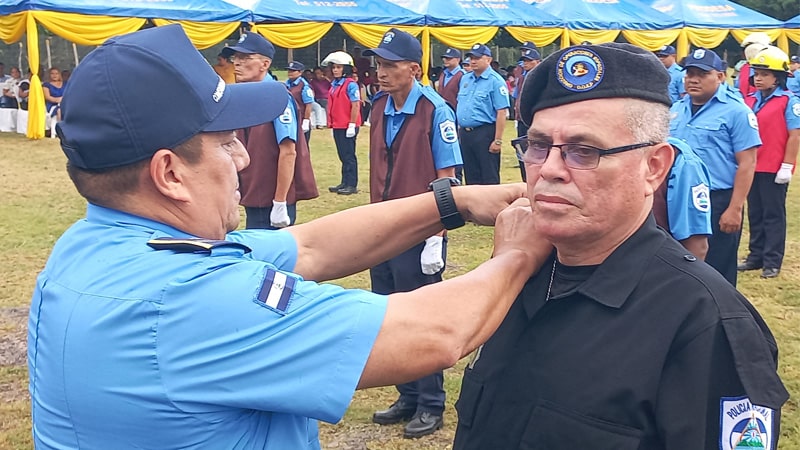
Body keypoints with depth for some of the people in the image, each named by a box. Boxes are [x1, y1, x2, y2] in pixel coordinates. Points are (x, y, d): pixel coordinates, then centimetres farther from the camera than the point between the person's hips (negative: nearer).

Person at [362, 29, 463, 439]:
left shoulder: (435, 112, -13)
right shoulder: (379, 108, 5)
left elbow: (446, 180, -13)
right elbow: (378, 172, 11)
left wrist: (435, 239, -16)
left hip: (419, 237, -6)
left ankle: (431, 406, 23)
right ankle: (408, 398, 32)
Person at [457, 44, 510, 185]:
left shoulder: (495, 81, -10)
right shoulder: (465, 79, 12)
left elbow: (501, 113, -15)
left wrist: (498, 141, -18)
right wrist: (460, 131, 15)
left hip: (485, 133, -7)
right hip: (464, 133, 7)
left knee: (489, 178, -1)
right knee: (470, 176, 14)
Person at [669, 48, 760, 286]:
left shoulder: (736, 111, -10)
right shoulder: (676, 110, 9)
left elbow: (746, 163, -13)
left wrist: (735, 208, -18)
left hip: (718, 202, -6)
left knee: (716, 271, 3)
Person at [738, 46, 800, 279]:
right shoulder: (750, 100, 8)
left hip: (774, 169, -6)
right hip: (751, 167, 6)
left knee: (773, 215, 3)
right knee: (755, 214, 14)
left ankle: (772, 262, 9)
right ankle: (756, 256, 24)